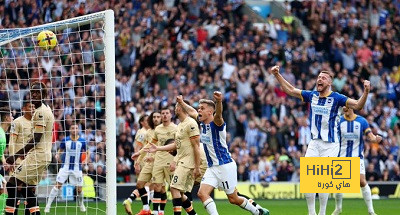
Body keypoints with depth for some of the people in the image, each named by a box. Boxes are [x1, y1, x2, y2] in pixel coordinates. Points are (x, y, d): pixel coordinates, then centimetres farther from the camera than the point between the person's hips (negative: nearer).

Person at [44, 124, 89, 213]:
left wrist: (86, 159, -12)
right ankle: (48, 205, -8)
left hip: (77, 168, 0)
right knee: (58, 185, -11)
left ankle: (81, 205, 29)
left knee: (79, 188, 1)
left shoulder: (82, 141, -3)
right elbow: (60, 150, 12)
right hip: (65, 166, 0)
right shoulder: (65, 140, -2)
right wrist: (58, 154, -9)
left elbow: (87, 153, 8)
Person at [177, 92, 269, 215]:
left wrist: (219, 102, -60)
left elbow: (218, 114, -41)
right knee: (202, 194, -11)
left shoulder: (216, 123, -16)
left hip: (225, 166, -8)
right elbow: (192, 112, 29)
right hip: (212, 167, 8)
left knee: (233, 199, 1)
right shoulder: (202, 123, 7)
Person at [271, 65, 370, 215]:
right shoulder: (311, 95, 5)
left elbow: (357, 105, -16)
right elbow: (290, 90, 15)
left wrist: (366, 92, -32)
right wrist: (277, 75, 9)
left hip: (330, 145, -4)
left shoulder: (336, 98, -8)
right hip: (314, 143, 4)